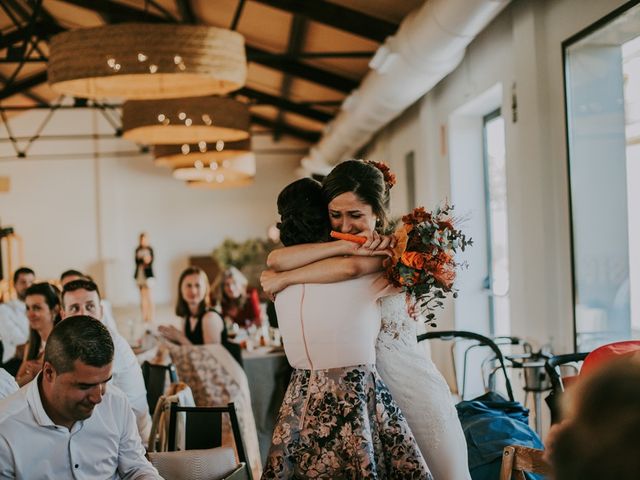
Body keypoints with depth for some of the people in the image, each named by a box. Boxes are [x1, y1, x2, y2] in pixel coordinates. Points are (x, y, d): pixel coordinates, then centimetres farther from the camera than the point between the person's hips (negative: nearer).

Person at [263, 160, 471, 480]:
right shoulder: (327, 254, 5)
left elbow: (350, 268, -28)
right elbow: (275, 260, -16)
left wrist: (284, 278, -18)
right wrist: (345, 246, -22)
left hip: (409, 385, -3)